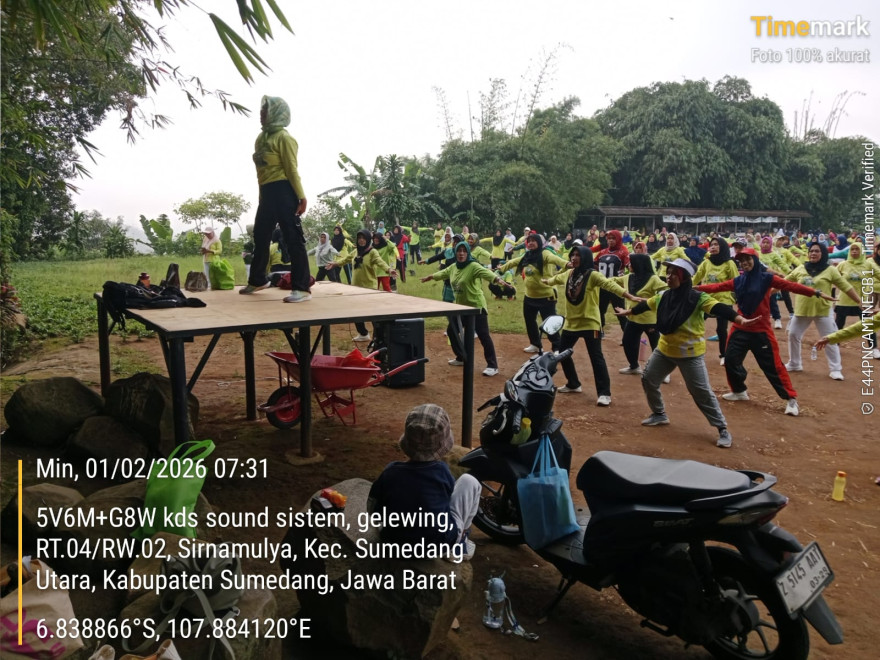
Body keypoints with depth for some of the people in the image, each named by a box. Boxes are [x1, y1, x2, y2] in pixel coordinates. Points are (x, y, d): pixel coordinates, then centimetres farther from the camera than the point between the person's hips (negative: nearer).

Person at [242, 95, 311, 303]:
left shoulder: (283, 137, -8)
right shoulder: (261, 137, 18)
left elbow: (292, 169, -14)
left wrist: (301, 196, -18)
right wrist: (261, 195, 19)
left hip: (283, 191, -9)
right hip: (266, 192, 9)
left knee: (293, 238, -10)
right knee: (260, 236, 18)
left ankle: (302, 288, -11)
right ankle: (257, 280, 35)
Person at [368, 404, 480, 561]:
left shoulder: (390, 472, -9)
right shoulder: (442, 470, -12)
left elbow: (372, 509, 3)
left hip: (396, 545, 3)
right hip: (442, 545, -3)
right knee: (469, 481, 8)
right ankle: (458, 545, 13)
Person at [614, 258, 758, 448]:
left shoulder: (698, 298, -19)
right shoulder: (662, 296, 0)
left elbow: (719, 308, -32)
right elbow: (645, 305, 18)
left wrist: (739, 319, -49)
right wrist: (627, 312, 33)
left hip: (690, 353, -7)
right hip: (665, 349, 7)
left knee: (702, 392, -5)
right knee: (648, 379, 15)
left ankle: (722, 429, 8)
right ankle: (659, 414, 36)